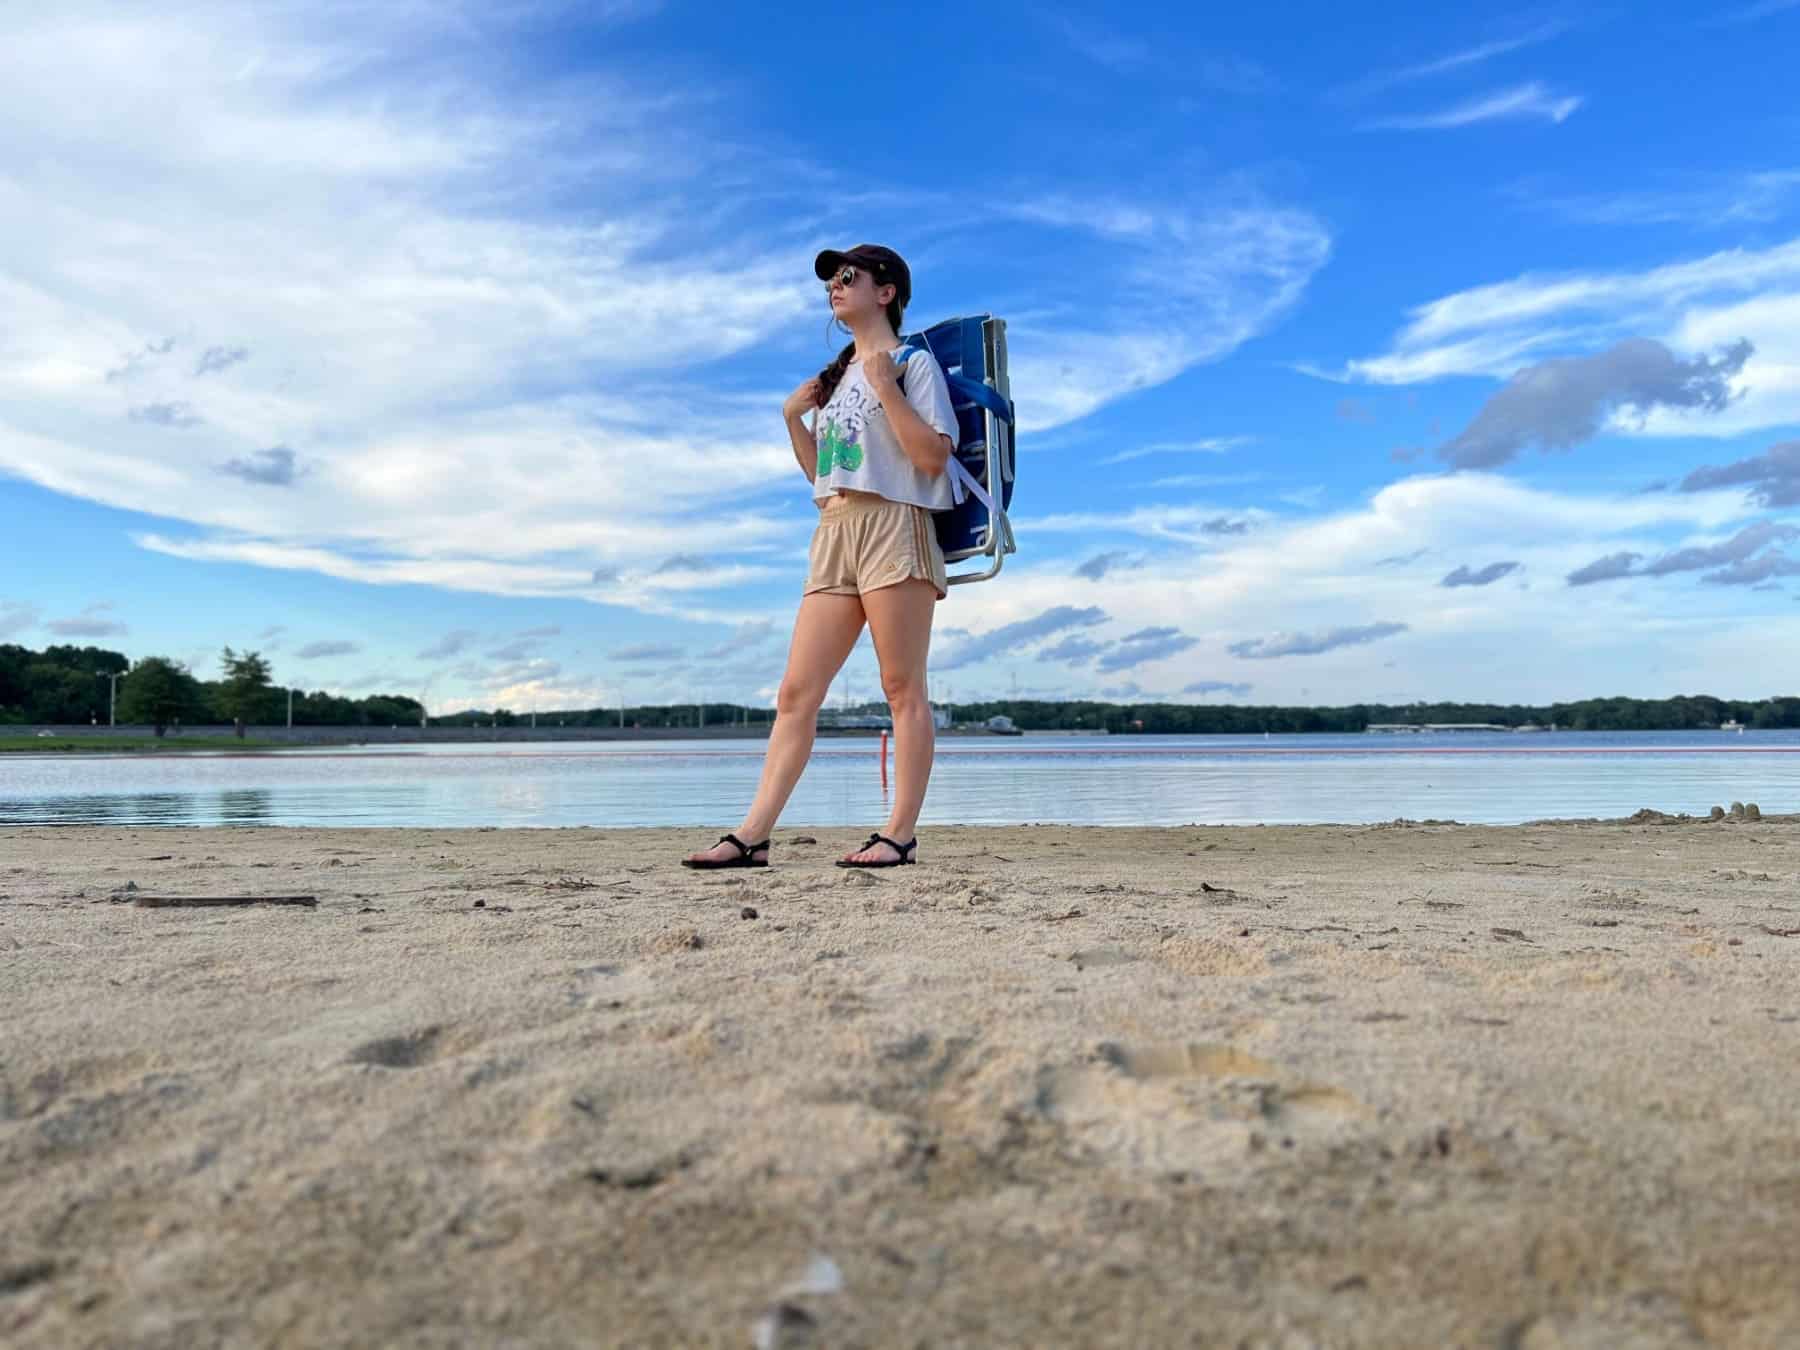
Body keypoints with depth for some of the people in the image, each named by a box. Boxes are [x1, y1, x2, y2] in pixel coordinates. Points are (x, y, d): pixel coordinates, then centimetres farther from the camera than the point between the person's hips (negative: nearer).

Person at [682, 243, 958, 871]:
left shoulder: (913, 363, 4)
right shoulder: (839, 376, 25)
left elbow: (933, 454, -10)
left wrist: (884, 383, -11)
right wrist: (793, 417, 13)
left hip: (892, 525, -7)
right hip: (833, 534, 7)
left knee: (902, 688, -6)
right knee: (795, 694, 1)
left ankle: (900, 834, -2)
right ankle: (753, 835, 0)